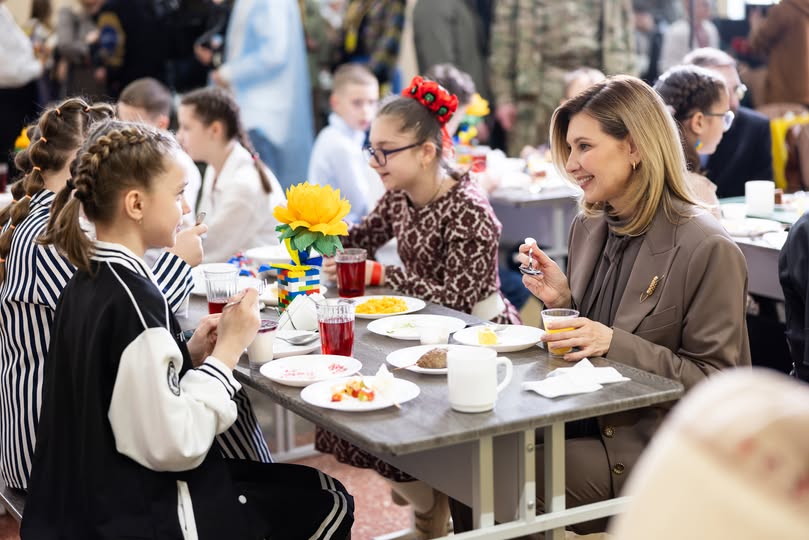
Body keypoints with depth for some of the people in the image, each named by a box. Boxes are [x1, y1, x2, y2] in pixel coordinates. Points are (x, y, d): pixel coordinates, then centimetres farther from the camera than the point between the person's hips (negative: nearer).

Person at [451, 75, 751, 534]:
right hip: (583, 420, 7)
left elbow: (717, 383, -14)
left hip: (650, 446, -7)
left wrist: (615, 344, -24)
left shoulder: (708, 250, -16)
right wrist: (562, 302, -5)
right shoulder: (589, 227, 7)